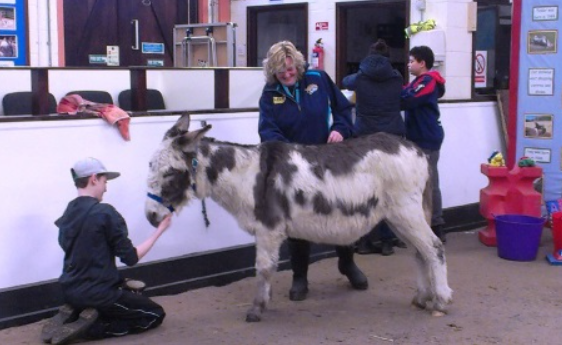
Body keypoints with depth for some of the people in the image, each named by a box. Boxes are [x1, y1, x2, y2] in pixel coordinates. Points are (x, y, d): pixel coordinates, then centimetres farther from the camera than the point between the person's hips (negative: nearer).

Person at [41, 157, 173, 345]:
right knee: (155, 314, 9)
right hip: (97, 292, -8)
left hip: (70, 290, 8)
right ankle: (92, 328, -7)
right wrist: (160, 230, -5)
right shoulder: (105, 212, -18)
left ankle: (72, 315, 8)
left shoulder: (68, 213, 4)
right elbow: (131, 258, -14)